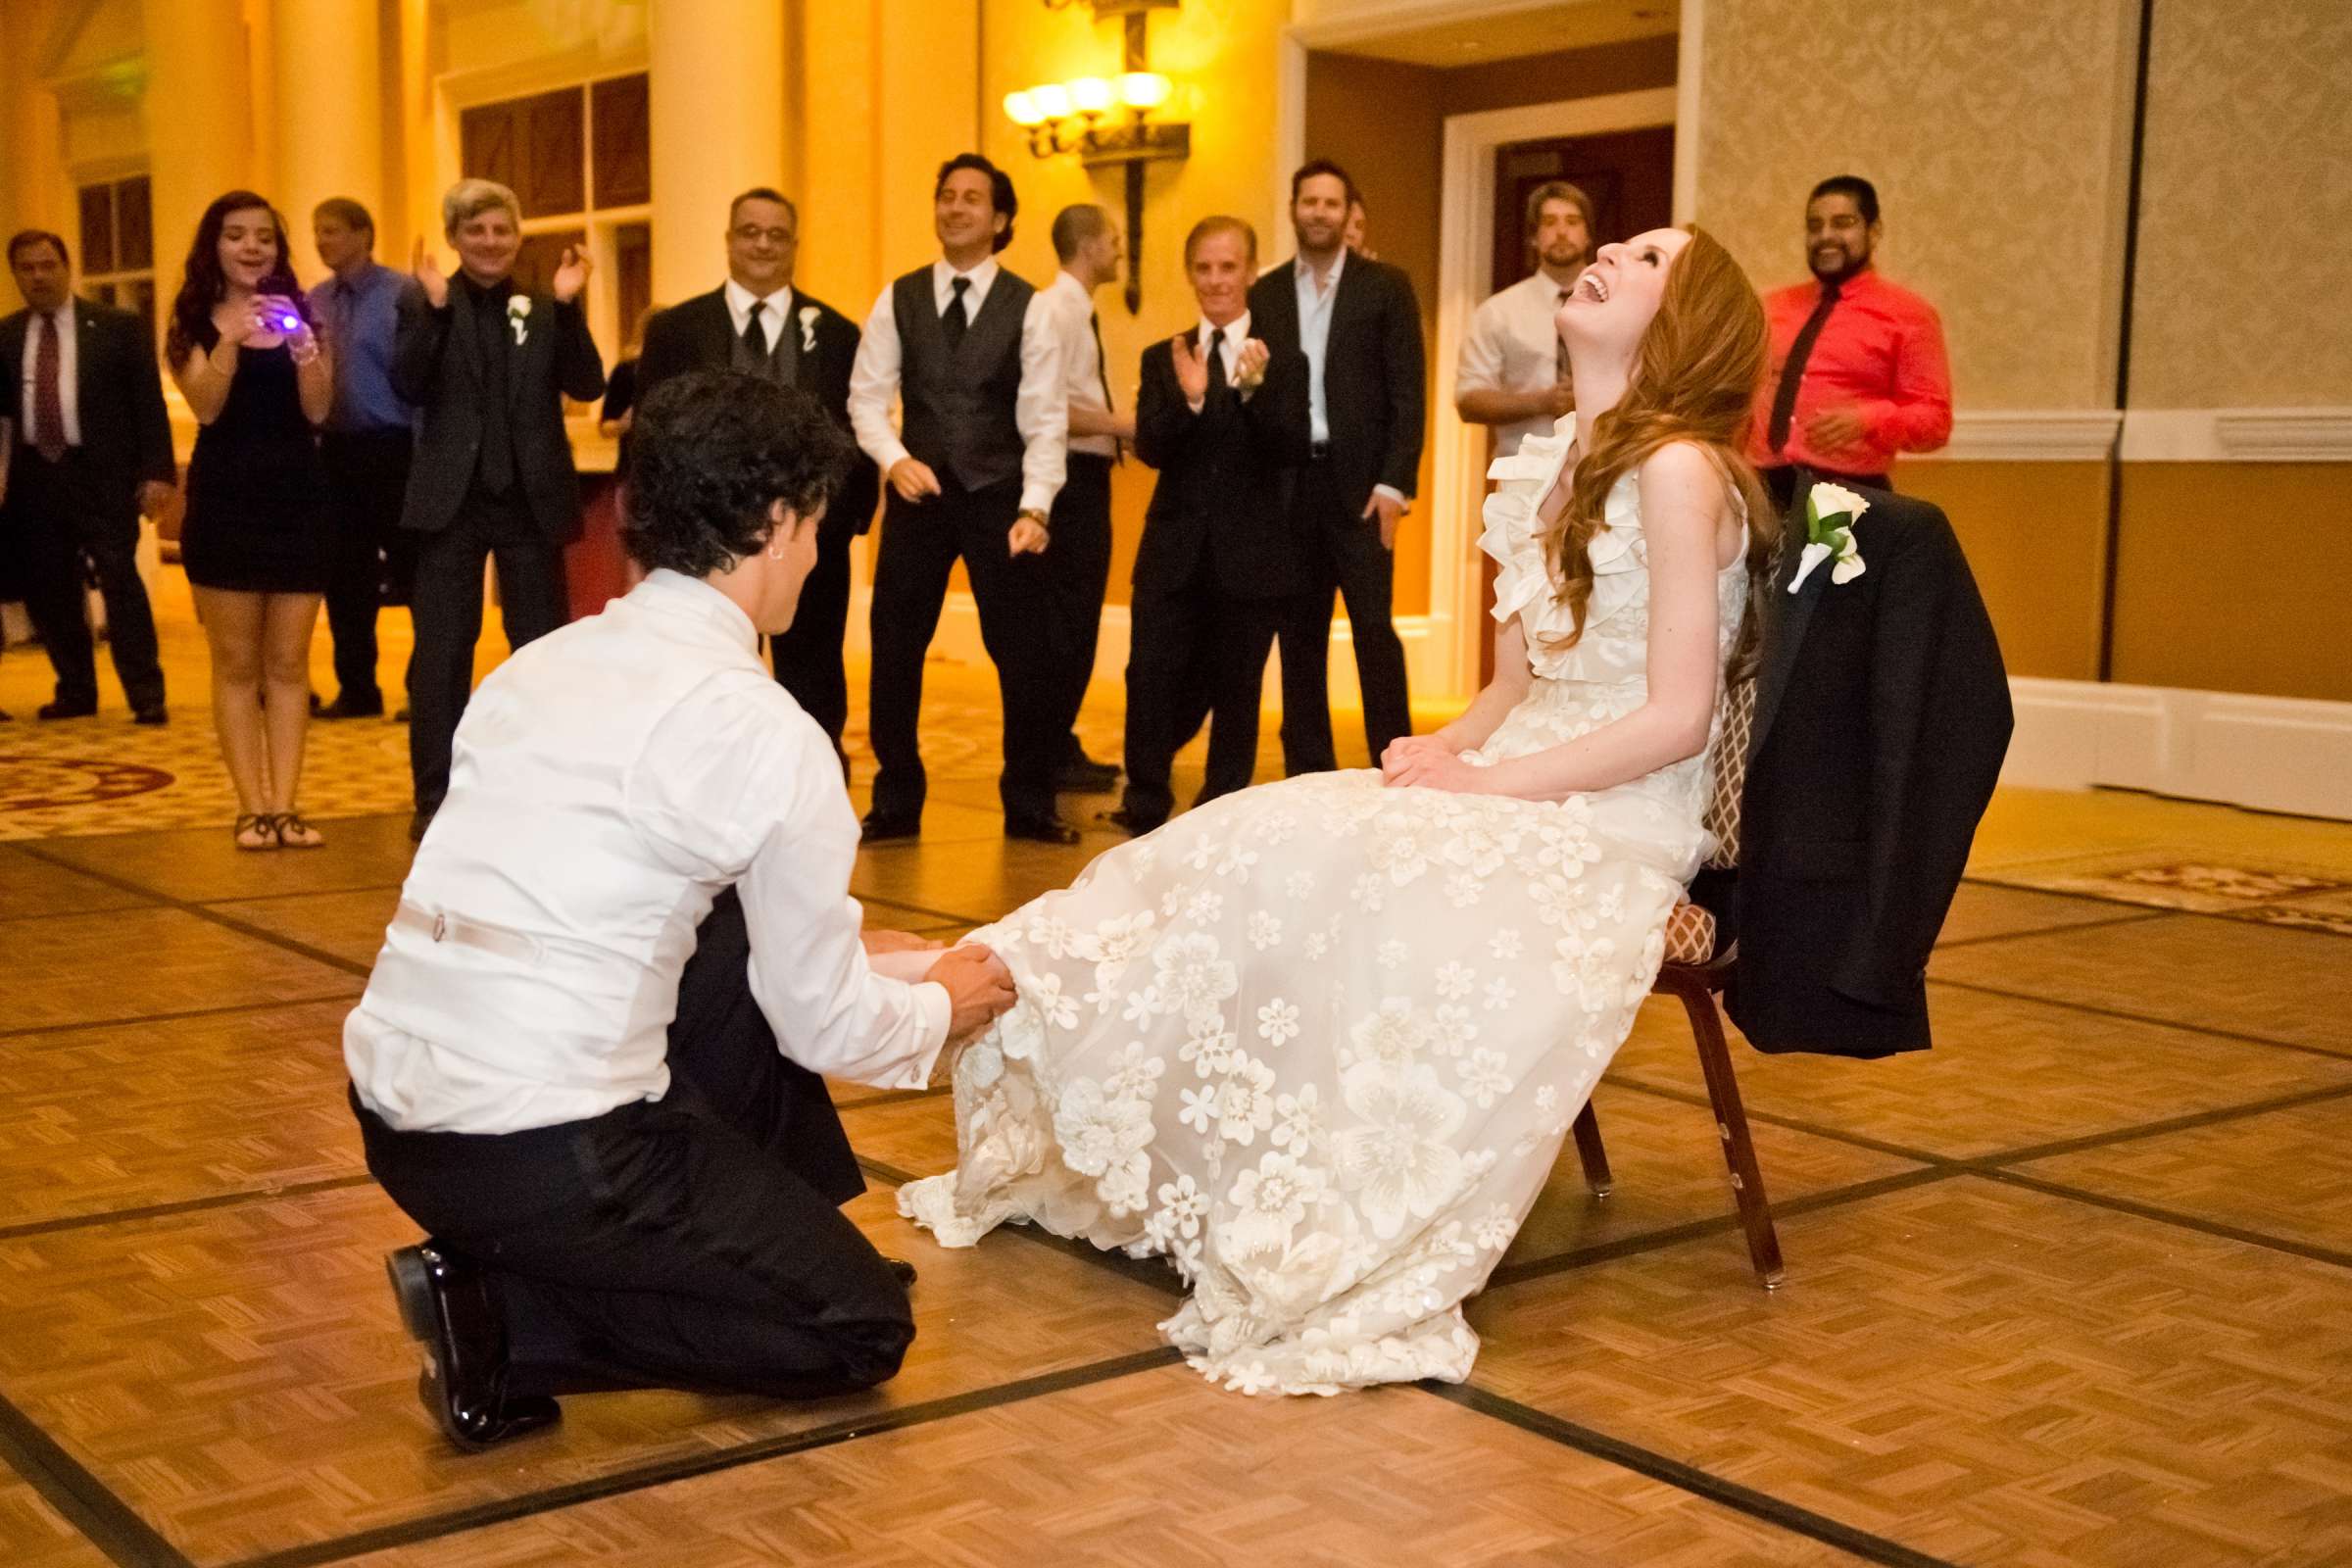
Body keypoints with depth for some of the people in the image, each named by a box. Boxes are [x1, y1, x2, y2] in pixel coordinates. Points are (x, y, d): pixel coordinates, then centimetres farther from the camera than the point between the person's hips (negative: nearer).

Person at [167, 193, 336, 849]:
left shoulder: (301, 314, 9)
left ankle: (284, 805, 4)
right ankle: (252, 808, 3)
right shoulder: (195, 323, 4)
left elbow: (318, 412, -3)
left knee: (288, 664, 2)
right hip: (224, 502, -2)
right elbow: (207, 408, -11)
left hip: (297, 499, 2)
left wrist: (302, 345, -19)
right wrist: (230, 339, -24)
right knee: (236, 664, 1)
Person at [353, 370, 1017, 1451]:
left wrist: (855, 954, 29)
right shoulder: (770, 736, -12)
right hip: (547, 1156, -8)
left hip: (392, 1115, 8)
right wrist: (940, 1009, 20)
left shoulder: (538, 668, 9)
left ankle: (758, 1223, 26)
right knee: (863, 1328, 10)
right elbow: (826, 1029, -3)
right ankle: (507, 1323, -1)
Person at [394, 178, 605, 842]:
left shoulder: (546, 308, 6)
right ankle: (434, 797, 10)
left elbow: (586, 386, -7)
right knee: (441, 651, 3)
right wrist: (433, 307, -22)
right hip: (452, 498, -1)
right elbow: (408, 386, -12)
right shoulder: (422, 302, 1)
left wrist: (567, 305, -17)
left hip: (533, 499, 2)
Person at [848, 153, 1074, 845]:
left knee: (1026, 655, 2)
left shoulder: (1030, 309, -2)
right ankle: (895, 804, 19)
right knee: (894, 652, 5)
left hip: (999, 495, -1)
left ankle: (1029, 806, 17)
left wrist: (1034, 507, -18)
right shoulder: (898, 300, 4)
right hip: (917, 493, 2)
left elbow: (1045, 421, -6)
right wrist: (895, 459, -15)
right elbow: (866, 397, 4)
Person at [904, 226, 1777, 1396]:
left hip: (1618, 821, -8)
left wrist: (1489, 781, -16)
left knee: (1346, 876, -30)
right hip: (1506, 788, 8)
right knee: (1252, 853, -10)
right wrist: (1446, 750, -3)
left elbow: (1677, 718, -16)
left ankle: (1348, 1264, -21)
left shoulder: (1679, 468, -11)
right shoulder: (1544, 470, 14)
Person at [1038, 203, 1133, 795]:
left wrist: (1123, 423, 9)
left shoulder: (1081, 312, 17)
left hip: (1089, 475, 10)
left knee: (1078, 616, 13)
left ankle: (1061, 747, 20)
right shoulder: (1055, 309, -13)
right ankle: (1054, 753, 0)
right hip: (1069, 475, -10)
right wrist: (1118, 424, -16)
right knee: (1066, 617, -6)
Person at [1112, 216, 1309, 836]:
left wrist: (1255, 388, -28)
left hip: (1252, 556, -1)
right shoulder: (1163, 359, 7)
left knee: (1236, 693, 8)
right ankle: (1145, 805, 14)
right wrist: (1188, 397, -23)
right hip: (1175, 552, 2)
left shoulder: (1283, 360, 0)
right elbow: (1149, 449, -5)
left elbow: (1288, 451, -12)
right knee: (1153, 682, -4)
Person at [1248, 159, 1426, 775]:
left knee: (1373, 627, -5)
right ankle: (1306, 769, 13)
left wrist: (1395, 484, -10)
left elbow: (1407, 393, -2)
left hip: (1359, 482, -3)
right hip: (1287, 484, 3)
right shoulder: (1265, 294, 11)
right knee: (1299, 633, 7)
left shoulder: (1385, 286, 2)